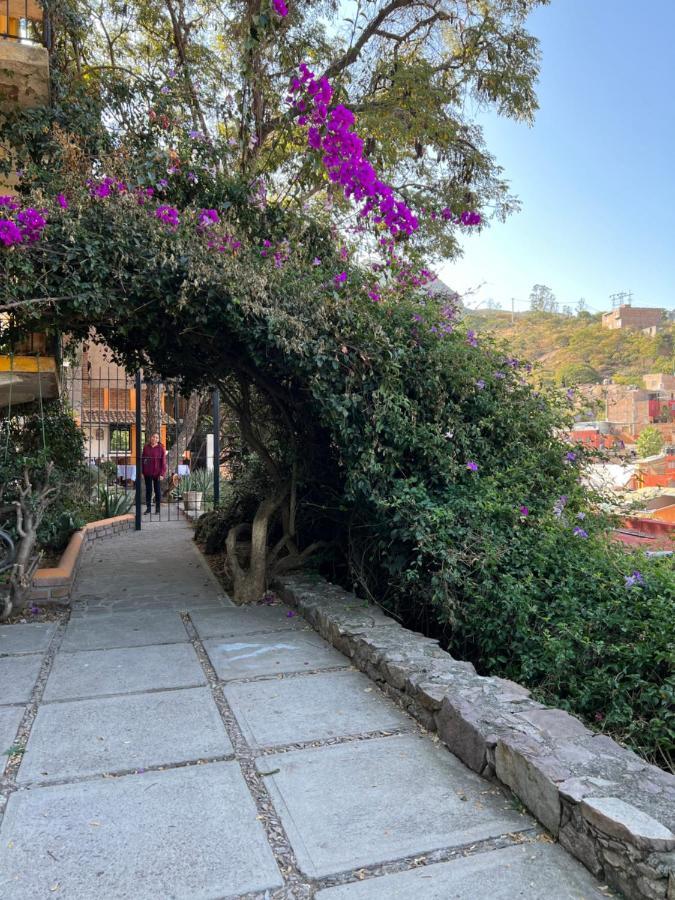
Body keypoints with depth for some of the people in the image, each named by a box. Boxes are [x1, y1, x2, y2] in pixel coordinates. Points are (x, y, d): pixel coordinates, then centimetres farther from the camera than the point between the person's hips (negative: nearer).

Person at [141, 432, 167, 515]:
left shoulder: (161, 448, -5)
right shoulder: (146, 447, 4)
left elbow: (163, 462, -6)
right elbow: (142, 460, 9)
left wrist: (162, 474, -11)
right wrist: (142, 472, 4)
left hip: (157, 473, -3)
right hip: (147, 473, 3)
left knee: (157, 490, 6)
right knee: (148, 490, 10)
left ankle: (157, 509, 15)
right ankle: (148, 508, 19)